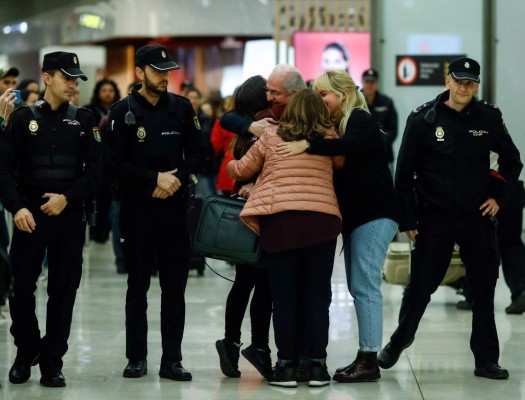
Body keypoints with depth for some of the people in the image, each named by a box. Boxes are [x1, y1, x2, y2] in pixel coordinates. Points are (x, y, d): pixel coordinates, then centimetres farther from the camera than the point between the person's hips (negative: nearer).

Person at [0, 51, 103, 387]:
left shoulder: (84, 120, 8)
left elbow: (95, 170, 3)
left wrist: (67, 197, -10)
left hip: (70, 216, 1)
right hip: (29, 216, -1)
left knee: (63, 290, 1)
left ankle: (52, 362, 9)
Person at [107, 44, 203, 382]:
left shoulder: (182, 107, 7)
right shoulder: (123, 111, -2)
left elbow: (196, 154, 9)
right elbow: (117, 164, -7)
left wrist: (177, 179, -7)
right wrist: (154, 179, -14)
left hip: (175, 206, 2)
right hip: (137, 208, -2)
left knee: (175, 286, 3)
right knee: (138, 285, 5)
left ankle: (172, 359, 8)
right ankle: (137, 357, 13)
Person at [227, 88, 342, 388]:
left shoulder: (271, 136, 8)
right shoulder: (330, 138, 7)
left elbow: (242, 170, 18)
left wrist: (231, 166, 40)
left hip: (279, 219, 0)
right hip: (323, 219, 1)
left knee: (284, 296, 6)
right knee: (318, 295, 7)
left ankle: (287, 365, 6)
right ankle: (317, 364, 8)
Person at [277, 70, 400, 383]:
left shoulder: (360, 120, -10)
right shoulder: (338, 125, 18)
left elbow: (350, 146, -30)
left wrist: (307, 145, -35)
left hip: (375, 214, -10)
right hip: (356, 215, 10)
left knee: (364, 284, -12)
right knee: (358, 286, 10)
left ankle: (370, 360, -12)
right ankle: (365, 358, 13)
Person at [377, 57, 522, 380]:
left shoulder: (489, 118, 0)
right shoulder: (423, 119, -5)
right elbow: (405, 172, -2)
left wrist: (498, 196, 4)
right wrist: (407, 219, -4)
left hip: (478, 218, 2)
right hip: (435, 217, -2)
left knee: (484, 289, 5)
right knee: (421, 285, 4)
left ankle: (486, 359, 14)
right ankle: (398, 343, 25)